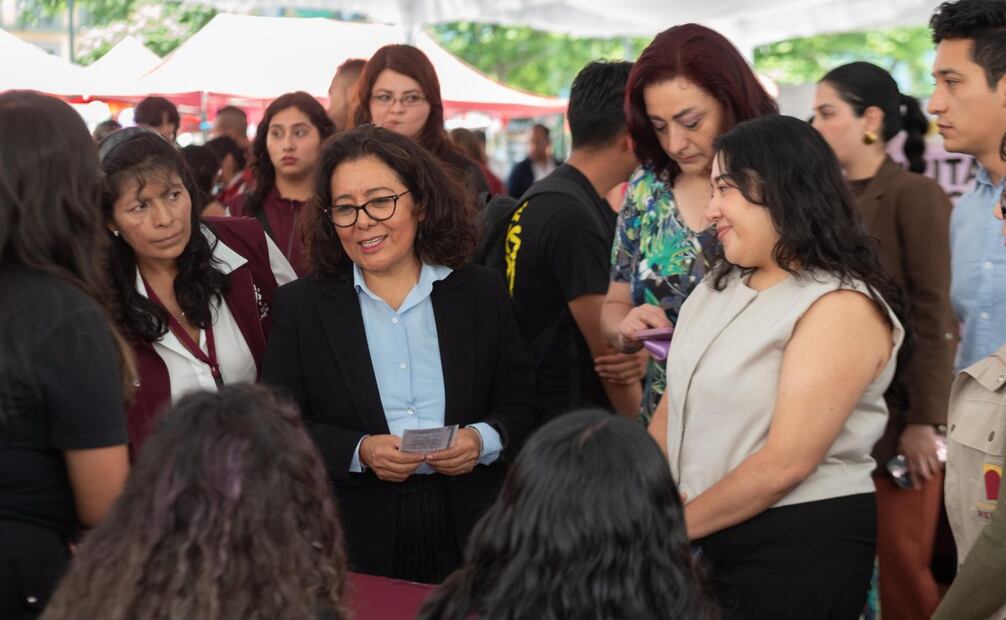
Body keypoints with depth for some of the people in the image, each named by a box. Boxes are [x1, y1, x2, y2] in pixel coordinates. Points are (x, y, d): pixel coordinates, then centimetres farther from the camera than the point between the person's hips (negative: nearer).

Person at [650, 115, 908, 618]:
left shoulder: (841, 307, -17)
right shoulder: (720, 284, 9)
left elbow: (786, 463, -21)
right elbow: (674, 405, 11)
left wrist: (675, 525, -12)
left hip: (798, 548, -7)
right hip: (704, 540, 7)